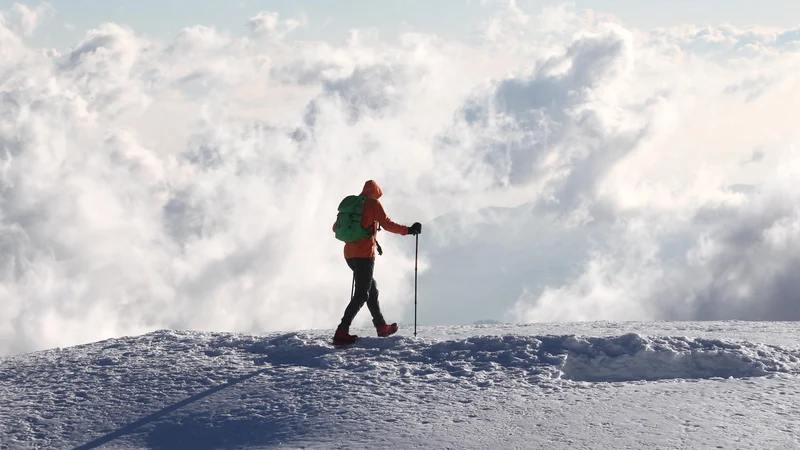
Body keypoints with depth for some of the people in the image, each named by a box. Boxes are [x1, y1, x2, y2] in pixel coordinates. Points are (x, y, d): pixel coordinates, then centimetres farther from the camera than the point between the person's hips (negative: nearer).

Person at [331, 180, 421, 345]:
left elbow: (336, 228, 23)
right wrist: (408, 230, -4)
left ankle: (382, 327, 28)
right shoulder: (373, 203, -3)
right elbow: (387, 224, -12)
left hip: (349, 254, 8)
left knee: (371, 288, 21)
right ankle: (341, 332, -21)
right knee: (362, 294, -9)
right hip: (365, 254, -8)